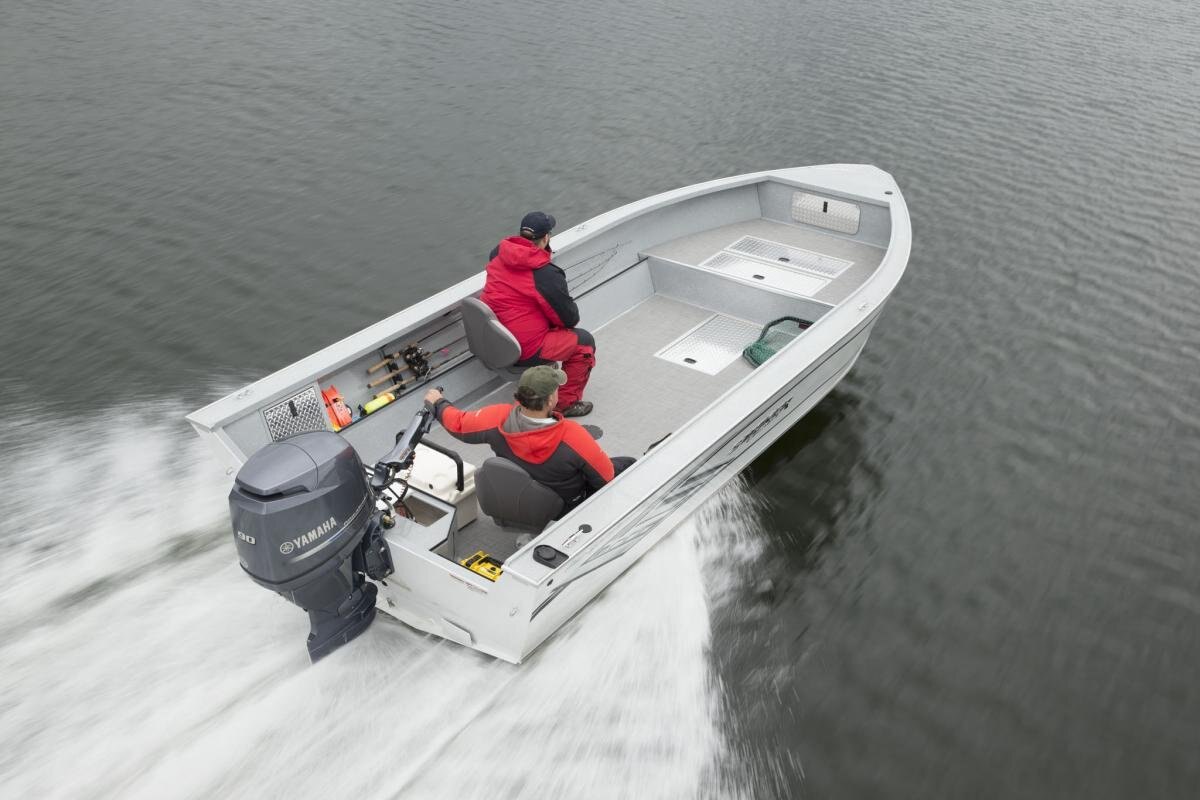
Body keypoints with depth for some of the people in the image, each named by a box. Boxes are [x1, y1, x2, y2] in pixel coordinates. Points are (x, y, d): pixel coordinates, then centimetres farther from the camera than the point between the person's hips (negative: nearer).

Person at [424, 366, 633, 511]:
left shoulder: (498, 419, -28)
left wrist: (438, 403, 14)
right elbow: (606, 477, -23)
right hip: (567, 506, -5)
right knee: (627, 465, 11)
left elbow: (458, 424, -7)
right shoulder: (573, 437, -39)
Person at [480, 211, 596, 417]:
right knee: (584, 342, 7)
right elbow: (569, 318, -11)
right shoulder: (546, 274, -21)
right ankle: (565, 403, 16)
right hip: (523, 350, -8)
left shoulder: (498, 253, -1)